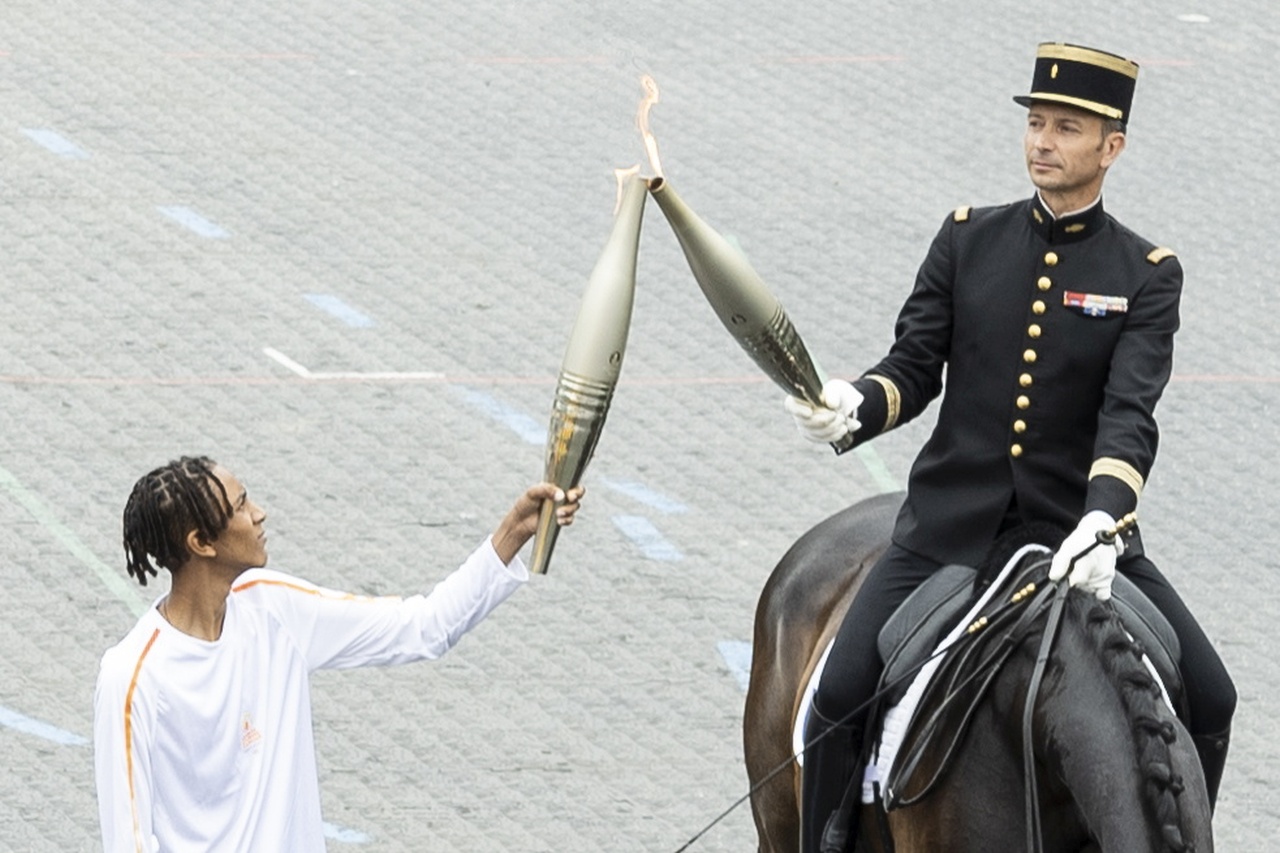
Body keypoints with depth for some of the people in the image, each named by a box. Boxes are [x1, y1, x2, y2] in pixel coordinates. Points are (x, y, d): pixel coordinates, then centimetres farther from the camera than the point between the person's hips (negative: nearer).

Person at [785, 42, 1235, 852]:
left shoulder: (1145, 274, -1)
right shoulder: (969, 240, 5)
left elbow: (1130, 415, -14)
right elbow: (914, 369, 2)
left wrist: (1103, 519, -32)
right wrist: (853, 406, -22)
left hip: (1079, 525, -1)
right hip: (952, 520, 1)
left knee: (1207, 701, -9)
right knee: (842, 696, -14)